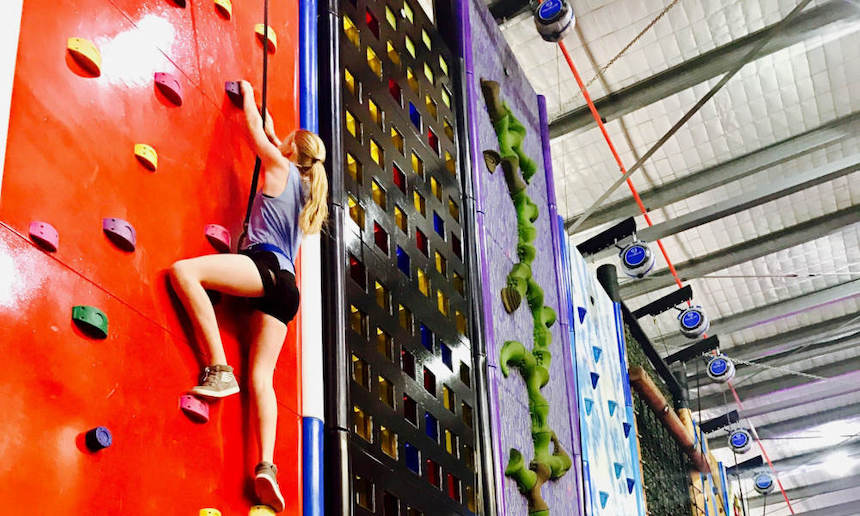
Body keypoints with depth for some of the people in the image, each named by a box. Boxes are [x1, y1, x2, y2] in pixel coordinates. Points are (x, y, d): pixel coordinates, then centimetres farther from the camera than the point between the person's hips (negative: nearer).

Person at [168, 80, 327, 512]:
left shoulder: (280, 167, 8)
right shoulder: (305, 184, 28)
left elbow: (255, 130, 19)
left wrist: (247, 94, 36)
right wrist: (273, 131, 60)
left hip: (265, 265, -8)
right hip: (285, 287, 8)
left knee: (183, 270, -20)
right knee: (261, 376, -2)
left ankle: (219, 369, -28)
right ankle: (266, 465, -17)